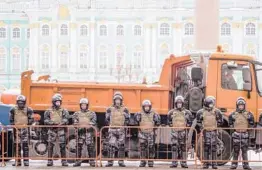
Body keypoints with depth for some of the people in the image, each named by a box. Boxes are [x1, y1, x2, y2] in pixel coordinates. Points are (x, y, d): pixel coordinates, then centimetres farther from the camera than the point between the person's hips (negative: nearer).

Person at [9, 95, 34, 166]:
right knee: (17, 145, 2)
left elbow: (31, 119, 4)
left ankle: (26, 161, -4)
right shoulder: (13, 110, 8)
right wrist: (13, 125, -3)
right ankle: (17, 161, 7)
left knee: (25, 145, -7)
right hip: (16, 129, 2)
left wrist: (27, 124, -10)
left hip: (25, 129, -2)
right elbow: (11, 119, 12)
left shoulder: (28, 110, 4)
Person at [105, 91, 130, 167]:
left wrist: (124, 125, -5)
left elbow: (127, 119, 8)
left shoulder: (125, 109, 7)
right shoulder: (110, 109, 7)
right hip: (112, 130, -1)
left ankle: (121, 161, 9)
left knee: (121, 146, 2)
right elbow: (107, 120, 12)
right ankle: (110, 162, -5)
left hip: (121, 130, 1)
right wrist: (110, 125, 1)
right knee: (111, 145, -9)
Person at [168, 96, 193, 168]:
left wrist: (187, 127, 5)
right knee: (174, 147, -4)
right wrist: (171, 126, 8)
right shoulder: (171, 112, 5)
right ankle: (174, 163, -2)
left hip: (183, 132, 0)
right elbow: (169, 121, 18)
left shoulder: (186, 112, 4)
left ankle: (183, 163, 7)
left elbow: (190, 121, 14)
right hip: (174, 132, 0)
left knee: (183, 147, 3)